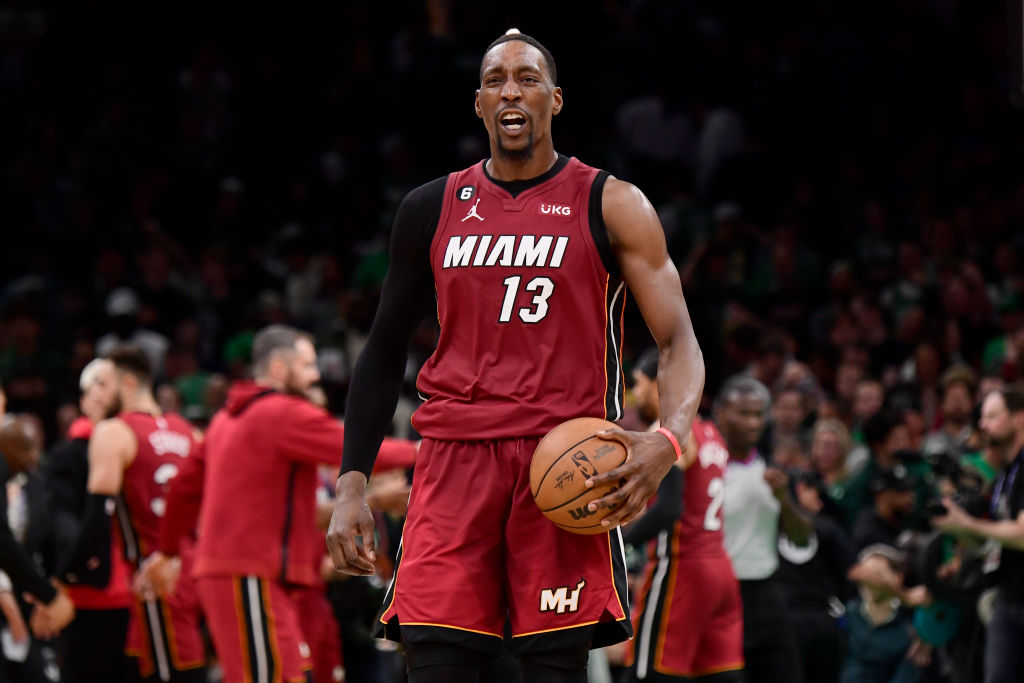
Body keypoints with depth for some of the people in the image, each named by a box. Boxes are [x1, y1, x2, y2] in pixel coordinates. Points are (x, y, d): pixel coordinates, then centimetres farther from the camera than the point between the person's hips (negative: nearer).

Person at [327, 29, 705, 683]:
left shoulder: (611, 207, 3)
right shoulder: (432, 210, 12)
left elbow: (679, 342, -1)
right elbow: (385, 351, 18)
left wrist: (667, 441, -21)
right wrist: (352, 483, 8)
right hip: (455, 458, 2)